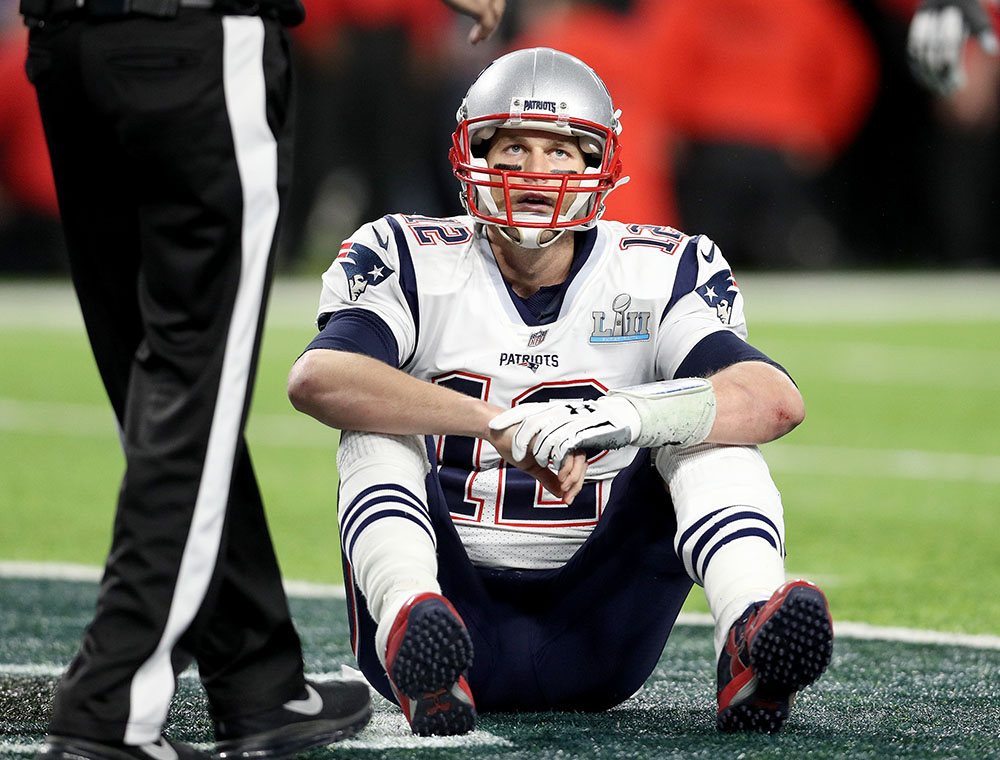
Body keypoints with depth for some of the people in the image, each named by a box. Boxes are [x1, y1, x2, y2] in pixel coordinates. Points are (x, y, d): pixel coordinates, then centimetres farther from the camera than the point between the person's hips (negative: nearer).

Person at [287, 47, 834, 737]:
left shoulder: (657, 277, 4)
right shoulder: (415, 267, 1)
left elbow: (777, 402, -15)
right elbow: (316, 379, -22)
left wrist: (620, 417, -33)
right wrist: (503, 425, -33)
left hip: (590, 650, 1)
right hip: (459, 609, -1)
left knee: (706, 419, -13)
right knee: (380, 423, -21)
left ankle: (752, 631, -42)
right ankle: (413, 629, -51)